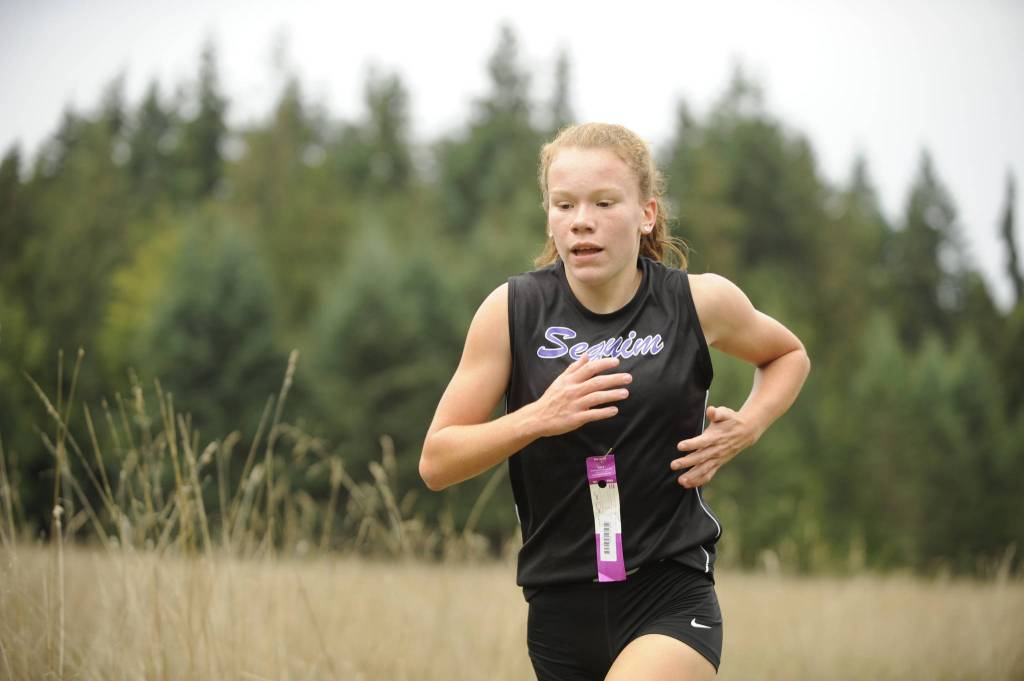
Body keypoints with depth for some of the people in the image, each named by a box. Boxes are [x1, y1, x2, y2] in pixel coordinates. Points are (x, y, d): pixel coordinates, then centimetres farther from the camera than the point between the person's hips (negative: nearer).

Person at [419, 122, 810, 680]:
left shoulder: (701, 303, -3)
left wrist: (746, 427, 0)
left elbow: (789, 354, 20)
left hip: (672, 598, -2)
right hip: (559, 608, 2)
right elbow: (435, 463, -4)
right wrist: (539, 417, -20)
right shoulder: (512, 310, -4)